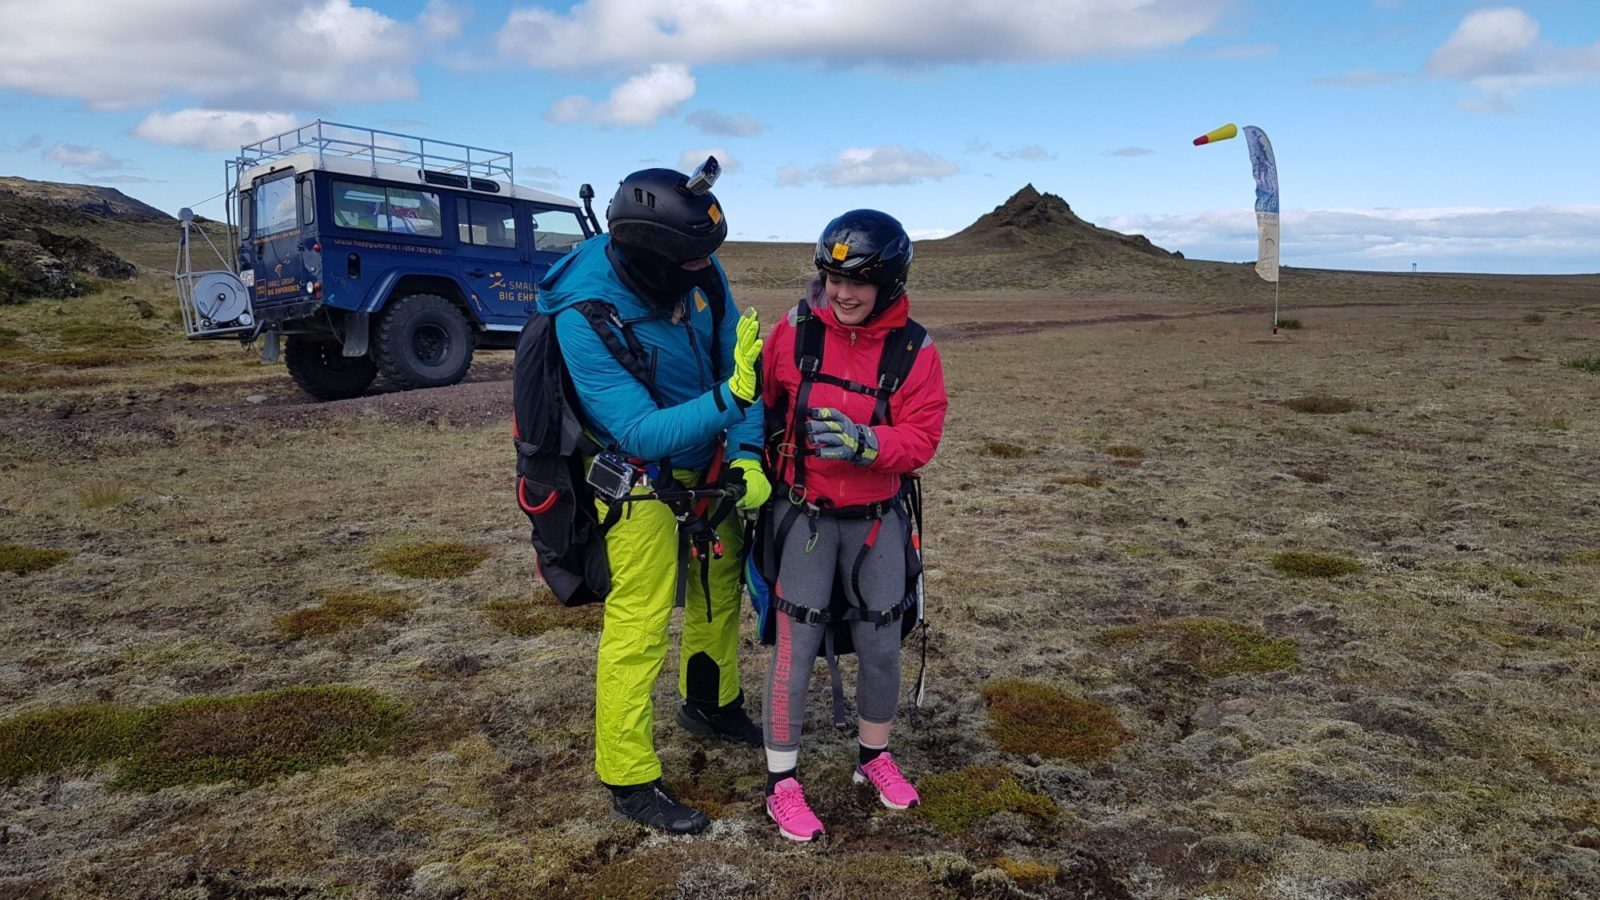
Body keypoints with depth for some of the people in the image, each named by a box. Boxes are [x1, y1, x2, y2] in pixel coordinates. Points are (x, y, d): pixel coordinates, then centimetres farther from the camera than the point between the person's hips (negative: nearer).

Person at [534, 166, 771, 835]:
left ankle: (710, 705, 47)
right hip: (639, 479, -6)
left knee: (720, 587, 21)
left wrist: (748, 454, -19)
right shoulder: (585, 317, -30)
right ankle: (629, 781, 16)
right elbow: (641, 433, -33)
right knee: (639, 625, -2)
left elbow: (739, 360, -8)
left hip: (707, 463, 7)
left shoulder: (698, 274, -14)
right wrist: (731, 397, -43)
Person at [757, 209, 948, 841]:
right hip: (803, 512, -1)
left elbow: (921, 438, -14)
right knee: (796, 646, -2)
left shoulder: (914, 351, -9)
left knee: (882, 645, 11)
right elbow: (762, 405, 2)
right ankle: (782, 782, 14)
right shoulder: (795, 331, -8)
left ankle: (874, 758, 35)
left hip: (876, 517, 2)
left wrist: (865, 443, -31)